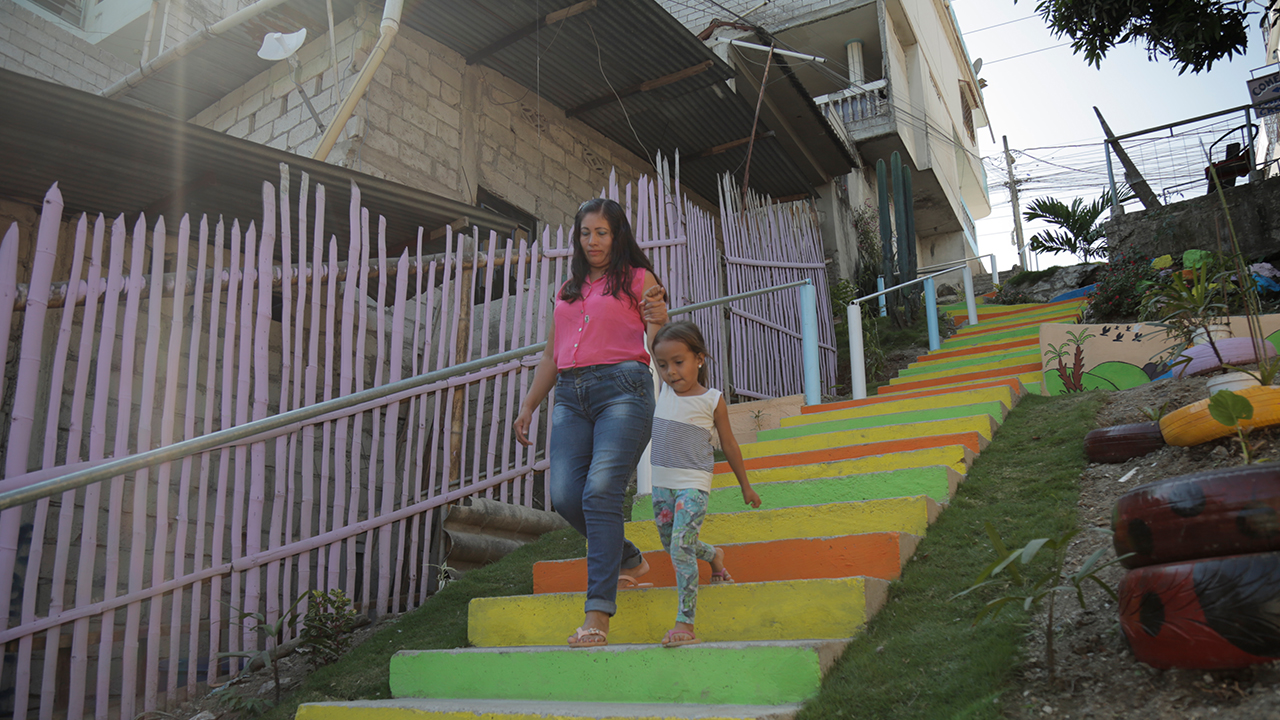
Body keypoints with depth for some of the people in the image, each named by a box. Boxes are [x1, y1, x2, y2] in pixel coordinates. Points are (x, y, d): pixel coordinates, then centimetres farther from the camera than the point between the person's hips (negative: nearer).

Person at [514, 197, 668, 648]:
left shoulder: (638, 279, 11)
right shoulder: (568, 289, 24)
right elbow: (551, 355, 28)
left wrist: (658, 320, -17)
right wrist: (529, 405, 23)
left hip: (622, 387, -5)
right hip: (570, 395, 5)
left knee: (601, 491, -19)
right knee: (565, 496, -8)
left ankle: (598, 612, -18)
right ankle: (627, 561, 18)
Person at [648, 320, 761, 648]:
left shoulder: (712, 400, -6)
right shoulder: (663, 390, 3)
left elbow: (728, 445, 4)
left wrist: (745, 486, 12)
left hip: (694, 484, -5)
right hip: (662, 482, 5)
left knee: (681, 545, -17)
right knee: (671, 546, 17)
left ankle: (685, 624, -12)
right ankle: (714, 555, 47)